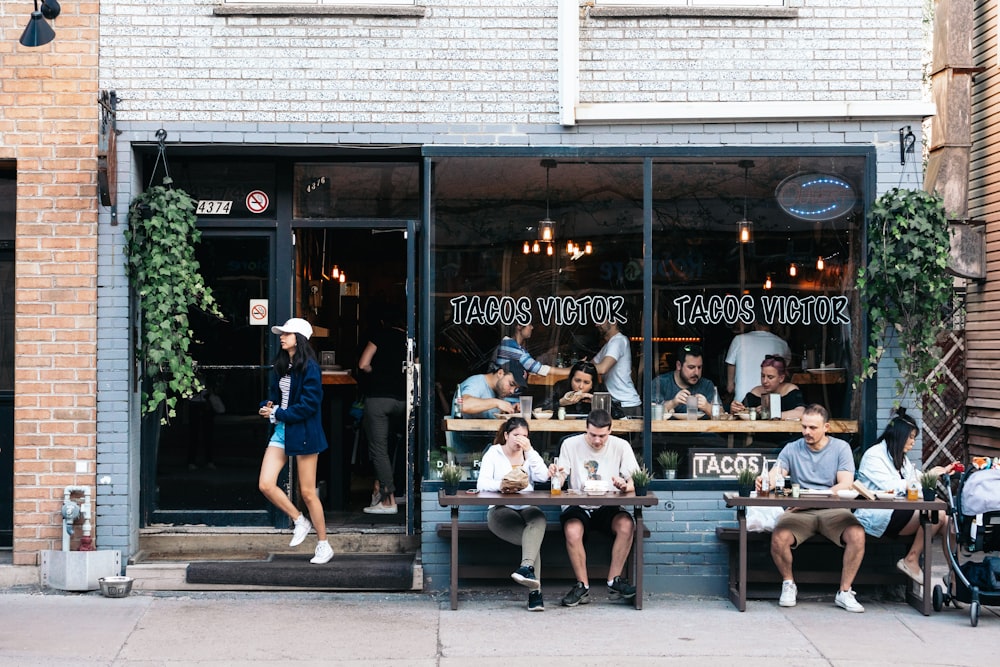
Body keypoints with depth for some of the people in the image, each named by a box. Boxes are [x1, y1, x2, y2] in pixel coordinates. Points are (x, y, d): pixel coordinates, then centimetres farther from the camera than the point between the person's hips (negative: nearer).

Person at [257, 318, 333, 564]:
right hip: (281, 431, 7)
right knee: (266, 485, -6)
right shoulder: (281, 366, 11)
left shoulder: (310, 368, -13)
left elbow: (309, 405, -18)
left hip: (303, 432, -7)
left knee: (307, 492, 0)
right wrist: (267, 407, -3)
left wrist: (278, 414, -15)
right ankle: (299, 521, 17)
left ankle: (324, 545, 13)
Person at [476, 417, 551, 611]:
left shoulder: (529, 454, 17)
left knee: (538, 519, -37)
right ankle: (534, 590, -35)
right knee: (534, 538, -31)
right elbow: (482, 484, -7)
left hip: (527, 509, 3)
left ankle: (526, 567, -49)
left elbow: (543, 477, -1)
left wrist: (530, 451, -5)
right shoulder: (494, 453, 8)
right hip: (501, 510, -2)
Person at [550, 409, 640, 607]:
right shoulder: (570, 444, -1)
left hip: (608, 508, 1)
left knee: (626, 525, -31)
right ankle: (583, 587, -19)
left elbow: (635, 483, -3)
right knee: (572, 531, -33)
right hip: (578, 507, -1)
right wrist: (555, 474, -29)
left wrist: (625, 486, -28)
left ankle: (614, 581, -17)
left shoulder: (621, 446, 0)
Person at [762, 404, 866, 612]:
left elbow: (846, 484, -6)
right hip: (799, 511, 0)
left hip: (833, 509, 0)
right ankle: (788, 584, -1)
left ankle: (845, 592, -12)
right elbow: (774, 475, -6)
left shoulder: (841, 448, 6)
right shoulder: (792, 449, 9)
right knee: (779, 537, -30)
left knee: (857, 535, -30)